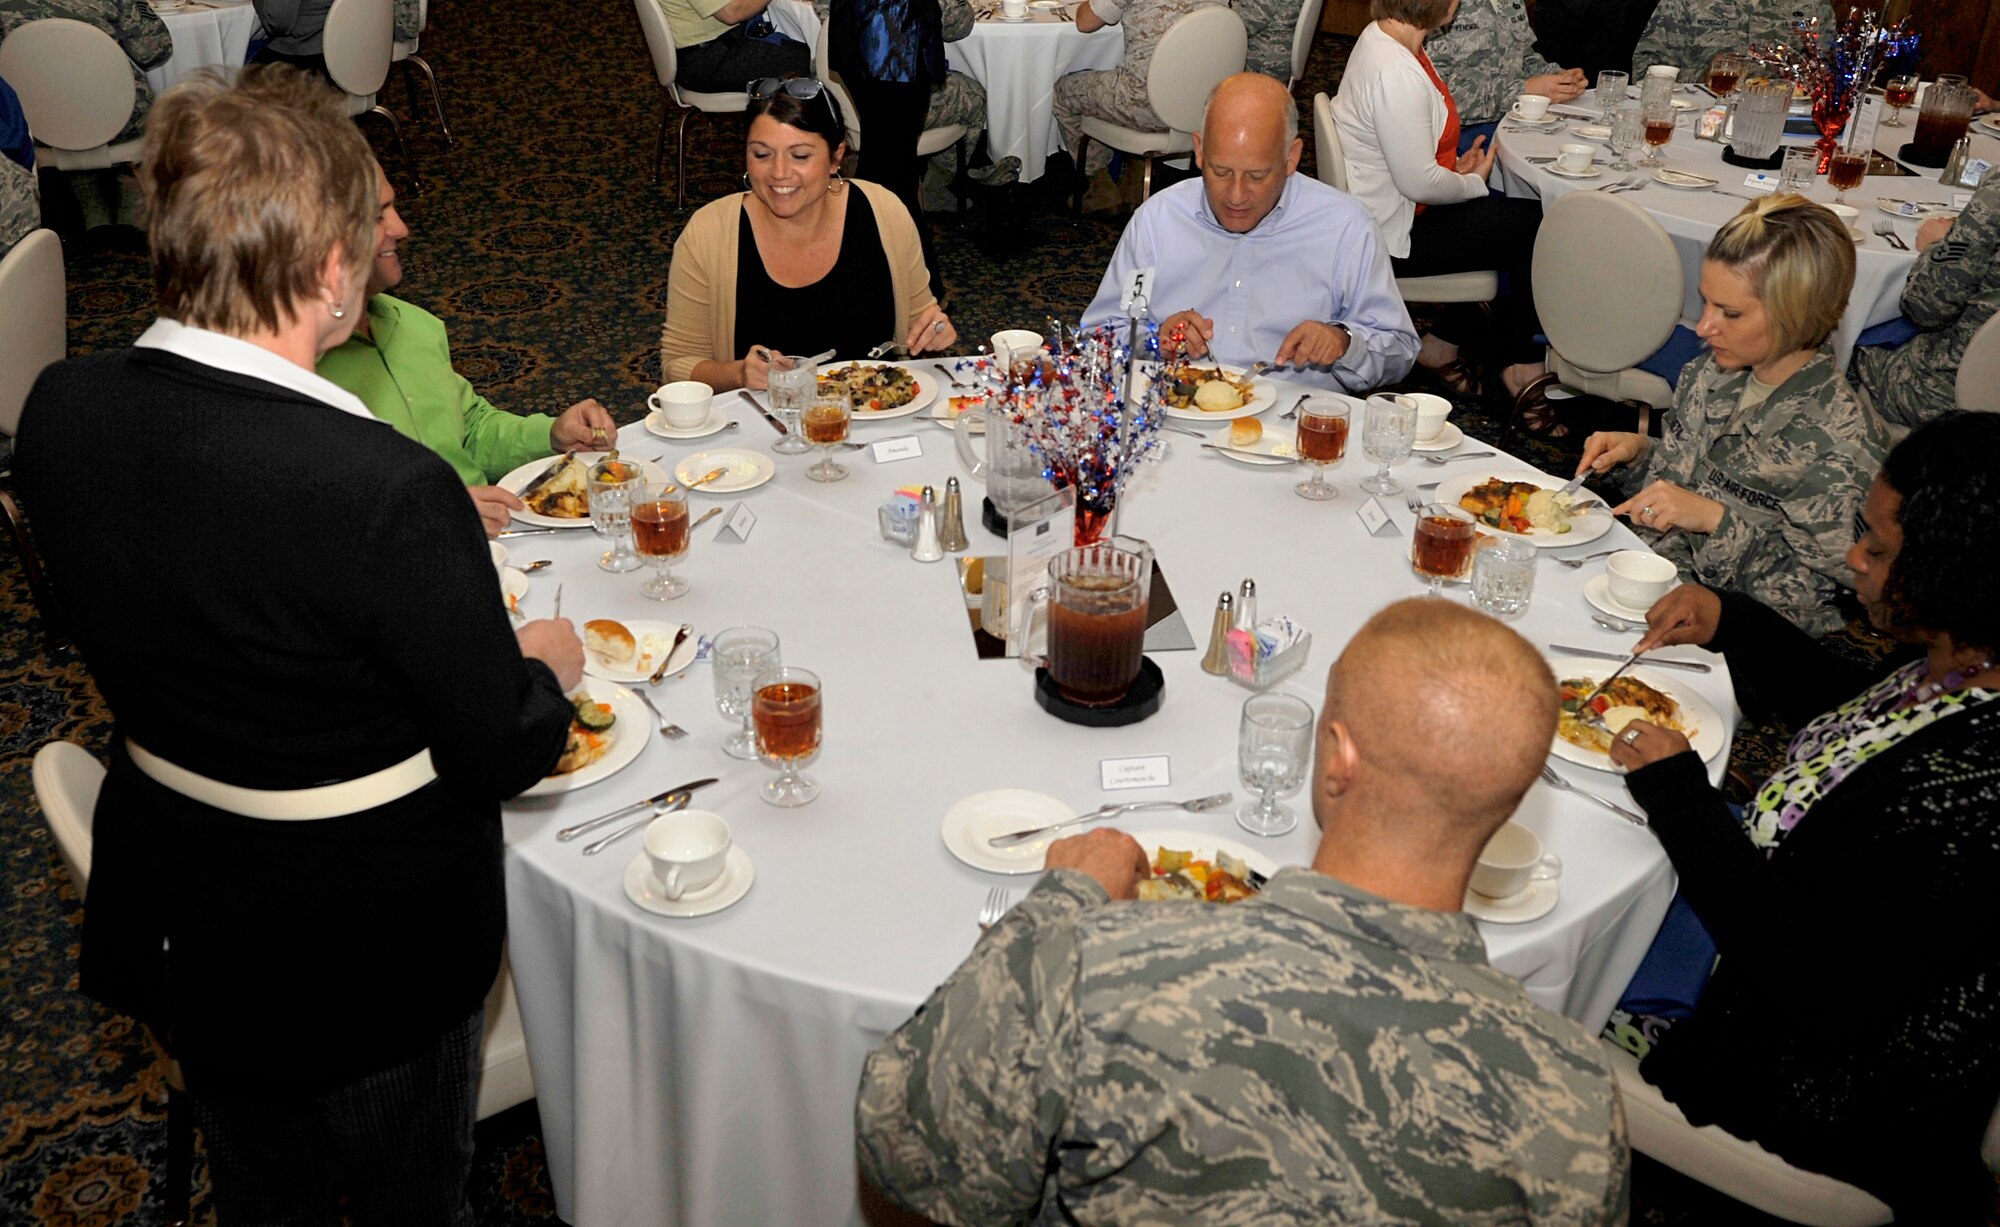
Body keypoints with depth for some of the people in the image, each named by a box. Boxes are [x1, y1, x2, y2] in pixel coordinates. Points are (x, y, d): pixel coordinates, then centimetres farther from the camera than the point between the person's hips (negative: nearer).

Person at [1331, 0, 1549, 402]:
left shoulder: (1381, 35, 3)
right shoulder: (1396, 75, -29)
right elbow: (1419, 184, -26)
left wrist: (1456, 167, 3)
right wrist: (1474, 182, -7)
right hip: (1395, 237, -10)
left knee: (1517, 214, 13)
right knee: (1536, 228, -2)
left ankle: (1442, 343, 18)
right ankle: (1520, 364, 16)